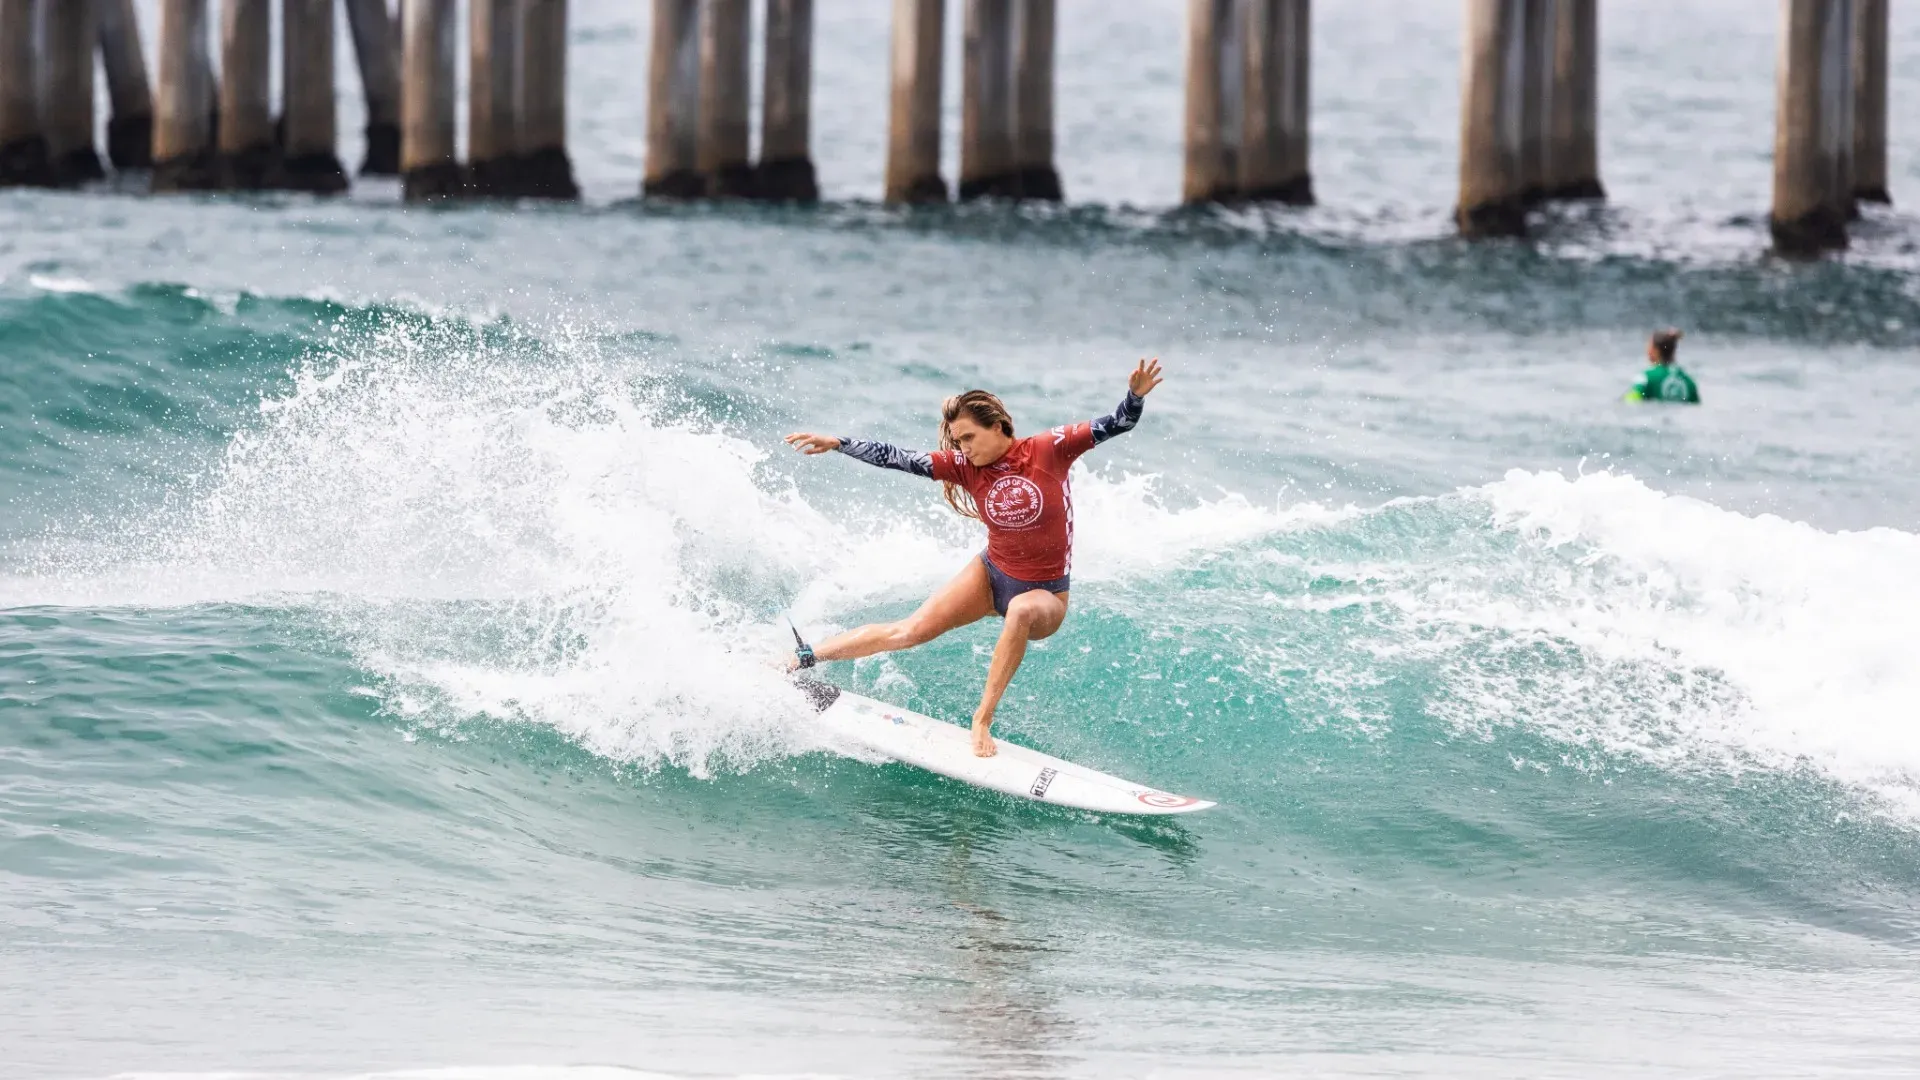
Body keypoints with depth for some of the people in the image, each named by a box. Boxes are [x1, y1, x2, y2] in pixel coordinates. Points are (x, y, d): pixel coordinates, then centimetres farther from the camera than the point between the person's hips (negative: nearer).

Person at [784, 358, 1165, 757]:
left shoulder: (1048, 450, -17)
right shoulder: (966, 466, -8)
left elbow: (1115, 425, -21)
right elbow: (895, 458, -9)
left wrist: (1135, 396, -42)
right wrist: (836, 444, -15)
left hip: (1044, 594, -3)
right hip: (991, 575, 3)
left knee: (1021, 612, -39)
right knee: (912, 631, -4)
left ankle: (983, 718, -31)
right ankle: (801, 658, 9)